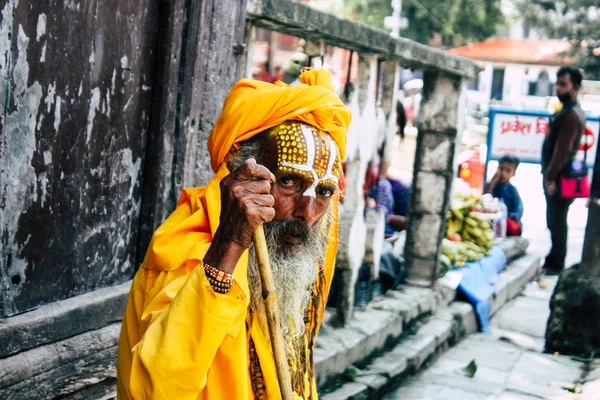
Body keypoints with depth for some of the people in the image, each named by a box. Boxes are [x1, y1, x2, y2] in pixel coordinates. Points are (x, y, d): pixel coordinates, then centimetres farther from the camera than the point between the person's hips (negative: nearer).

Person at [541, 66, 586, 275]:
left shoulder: (570, 115, -17)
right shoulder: (570, 111, 16)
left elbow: (562, 150, -22)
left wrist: (550, 177, -20)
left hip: (561, 178, -10)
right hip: (559, 176, 10)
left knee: (556, 222, -3)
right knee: (555, 222, 15)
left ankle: (555, 265, 4)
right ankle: (554, 261, 24)